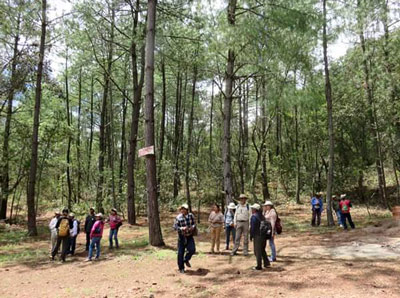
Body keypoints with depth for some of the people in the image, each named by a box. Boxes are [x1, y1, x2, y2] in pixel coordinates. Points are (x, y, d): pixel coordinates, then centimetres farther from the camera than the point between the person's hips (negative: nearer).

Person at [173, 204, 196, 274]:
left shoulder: (191, 215, -5)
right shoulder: (178, 217, -11)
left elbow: (194, 223, 6)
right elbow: (175, 227, -9)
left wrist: (193, 227, -17)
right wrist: (182, 228, -25)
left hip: (190, 236, 2)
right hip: (182, 236, -2)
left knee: (192, 250, -10)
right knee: (180, 253, 2)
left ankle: (186, 260, 23)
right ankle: (181, 268, 20)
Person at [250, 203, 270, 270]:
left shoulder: (254, 217, -14)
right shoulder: (262, 216, 11)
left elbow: (252, 227, -16)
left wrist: (251, 236, -7)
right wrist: (264, 234, 18)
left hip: (257, 236, -8)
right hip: (264, 235, 8)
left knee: (257, 251, 1)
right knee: (262, 250, 21)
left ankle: (259, 266, 5)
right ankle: (267, 263, 21)